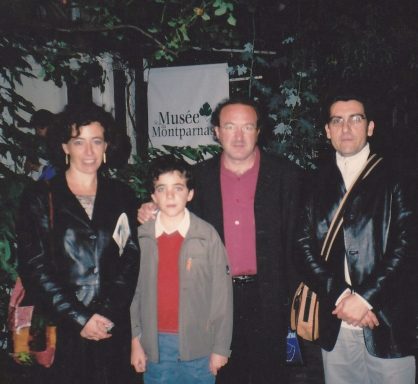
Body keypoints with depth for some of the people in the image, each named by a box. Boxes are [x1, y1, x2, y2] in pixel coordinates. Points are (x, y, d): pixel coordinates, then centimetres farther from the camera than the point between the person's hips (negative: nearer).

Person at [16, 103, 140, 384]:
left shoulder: (122, 196, 8)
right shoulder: (40, 198, 1)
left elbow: (130, 259, 3)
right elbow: (34, 268, -5)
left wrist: (109, 314, -9)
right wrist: (79, 317, -10)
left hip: (113, 327, 2)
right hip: (59, 329, -2)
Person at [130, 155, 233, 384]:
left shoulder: (208, 236, -6)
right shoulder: (141, 237, 0)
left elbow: (222, 293, -4)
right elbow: (133, 291, 4)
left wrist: (221, 347, -4)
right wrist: (135, 341, 2)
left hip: (198, 342, -1)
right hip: (155, 342, 2)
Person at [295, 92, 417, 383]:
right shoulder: (318, 182, 9)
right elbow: (305, 246, 3)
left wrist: (365, 298, -12)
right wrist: (340, 295, -9)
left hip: (388, 322, -2)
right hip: (335, 323, 2)